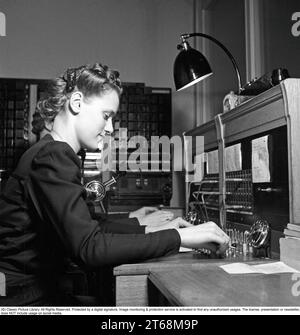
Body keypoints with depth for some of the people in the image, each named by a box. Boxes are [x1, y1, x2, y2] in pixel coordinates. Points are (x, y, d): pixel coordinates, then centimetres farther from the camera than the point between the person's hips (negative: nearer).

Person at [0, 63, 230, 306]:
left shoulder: (54, 154, 11)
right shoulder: (52, 158, -19)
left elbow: (83, 228, 10)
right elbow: (89, 248, -26)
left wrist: (146, 229, 2)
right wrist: (179, 237, -23)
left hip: (41, 292, 8)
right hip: (22, 298, -8)